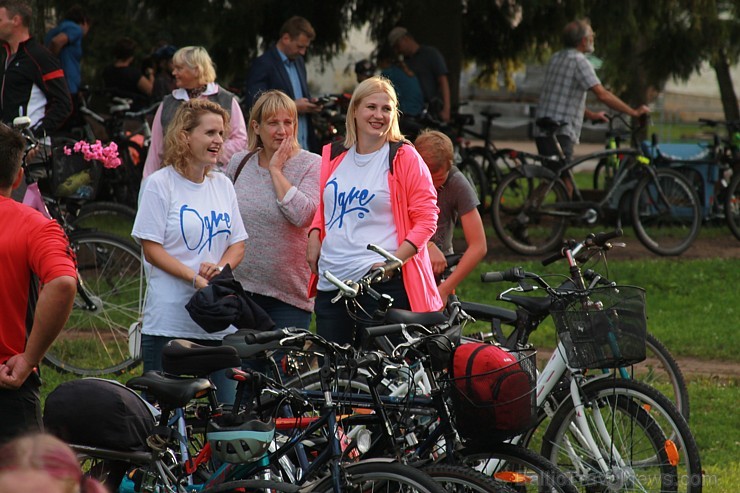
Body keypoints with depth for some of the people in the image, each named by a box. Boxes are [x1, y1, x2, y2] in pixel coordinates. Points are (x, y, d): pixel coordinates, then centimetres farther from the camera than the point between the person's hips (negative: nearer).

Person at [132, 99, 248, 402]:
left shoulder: (223, 185, 14)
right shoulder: (160, 184, -2)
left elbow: (238, 243, 16)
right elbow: (152, 249, -7)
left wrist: (220, 267, -7)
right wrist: (197, 279, -18)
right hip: (169, 322, -5)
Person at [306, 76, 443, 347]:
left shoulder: (404, 157, -1)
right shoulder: (333, 155, 14)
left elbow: (426, 218, -4)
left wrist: (394, 261, -15)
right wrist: (314, 236, 7)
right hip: (331, 282, 5)